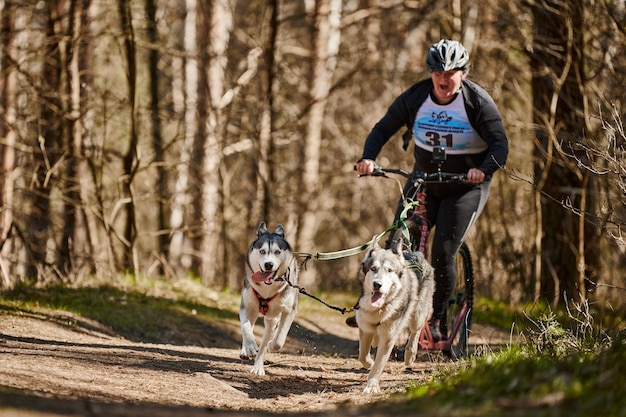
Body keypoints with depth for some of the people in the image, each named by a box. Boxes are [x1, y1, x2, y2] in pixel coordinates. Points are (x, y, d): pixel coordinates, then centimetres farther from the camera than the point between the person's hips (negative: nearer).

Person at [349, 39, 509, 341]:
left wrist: (483, 170, -41)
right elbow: (383, 129, -4)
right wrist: (368, 158, -23)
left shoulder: (478, 102, -16)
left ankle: (435, 319, 2)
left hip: (466, 187, -3)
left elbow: (500, 144, -21)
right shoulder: (415, 97, -8)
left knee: (442, 253, -13)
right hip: (425, 180, 3)